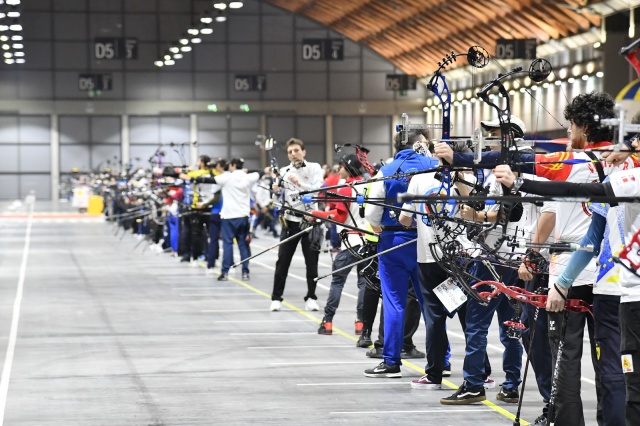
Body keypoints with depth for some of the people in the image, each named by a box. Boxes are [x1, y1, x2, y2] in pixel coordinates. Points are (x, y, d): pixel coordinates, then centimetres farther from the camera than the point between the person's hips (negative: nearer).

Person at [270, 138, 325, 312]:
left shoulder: (314, 168, -2)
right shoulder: (284, 172, 4)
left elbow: (318, 189, -16)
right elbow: (280, 197, 6)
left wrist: (300, 183, -29)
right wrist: (276, 191, -16)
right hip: (290, 221, 1)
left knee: (312, 261, 2)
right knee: (283, 260, -1)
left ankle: (311, 298, 11)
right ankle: (276, 298, 6)